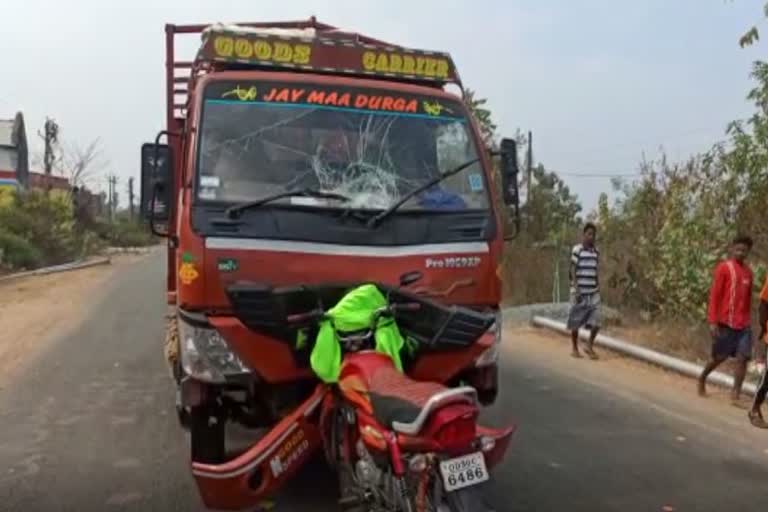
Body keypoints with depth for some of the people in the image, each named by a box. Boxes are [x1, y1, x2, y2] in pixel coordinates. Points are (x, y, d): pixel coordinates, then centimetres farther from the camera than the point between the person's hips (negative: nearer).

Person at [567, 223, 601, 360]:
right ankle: (575, 349, 18)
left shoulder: (596, 251, 11)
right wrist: (576, 289, -14)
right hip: (579, 291, -5)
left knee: (596, 321, -3)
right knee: (576, 321, 4)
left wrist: (598, 286, 11)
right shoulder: (577, 249, -6)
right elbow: (573, 270, -8)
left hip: (593, 292, 5)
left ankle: (590, 346, 16)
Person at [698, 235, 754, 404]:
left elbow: (748, 298, 19)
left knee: (743, 358, -5)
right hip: (725, 322, -5)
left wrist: (747, 320, 16)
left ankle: (735, 395, -1)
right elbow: (714, 295, -10)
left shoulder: (748, 271, 12)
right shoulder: (724, 267, -6)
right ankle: (702, 378, 31)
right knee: (719, 357, 5)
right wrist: (712, 321, -16)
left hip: (744, 325, 5)